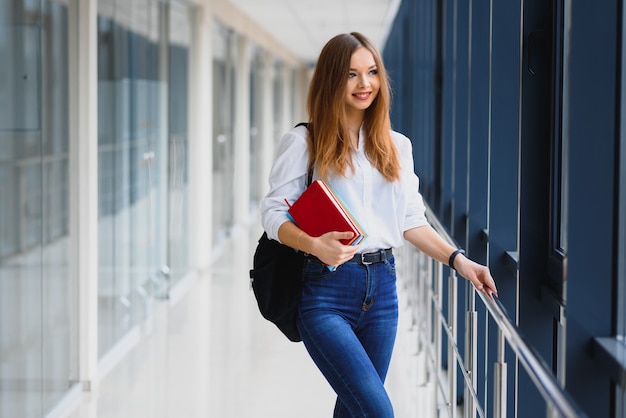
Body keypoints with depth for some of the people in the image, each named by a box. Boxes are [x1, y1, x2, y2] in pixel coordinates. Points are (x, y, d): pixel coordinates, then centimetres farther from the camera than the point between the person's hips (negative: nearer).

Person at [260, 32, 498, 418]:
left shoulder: (396, 146, 14)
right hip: (326, 287, -5)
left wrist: (456, 259, 3)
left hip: (381, 285, 5)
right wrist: (314, 245, -24)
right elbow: (274, 214, -6)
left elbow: (411, 221, 15)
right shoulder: (304, 142, -1)